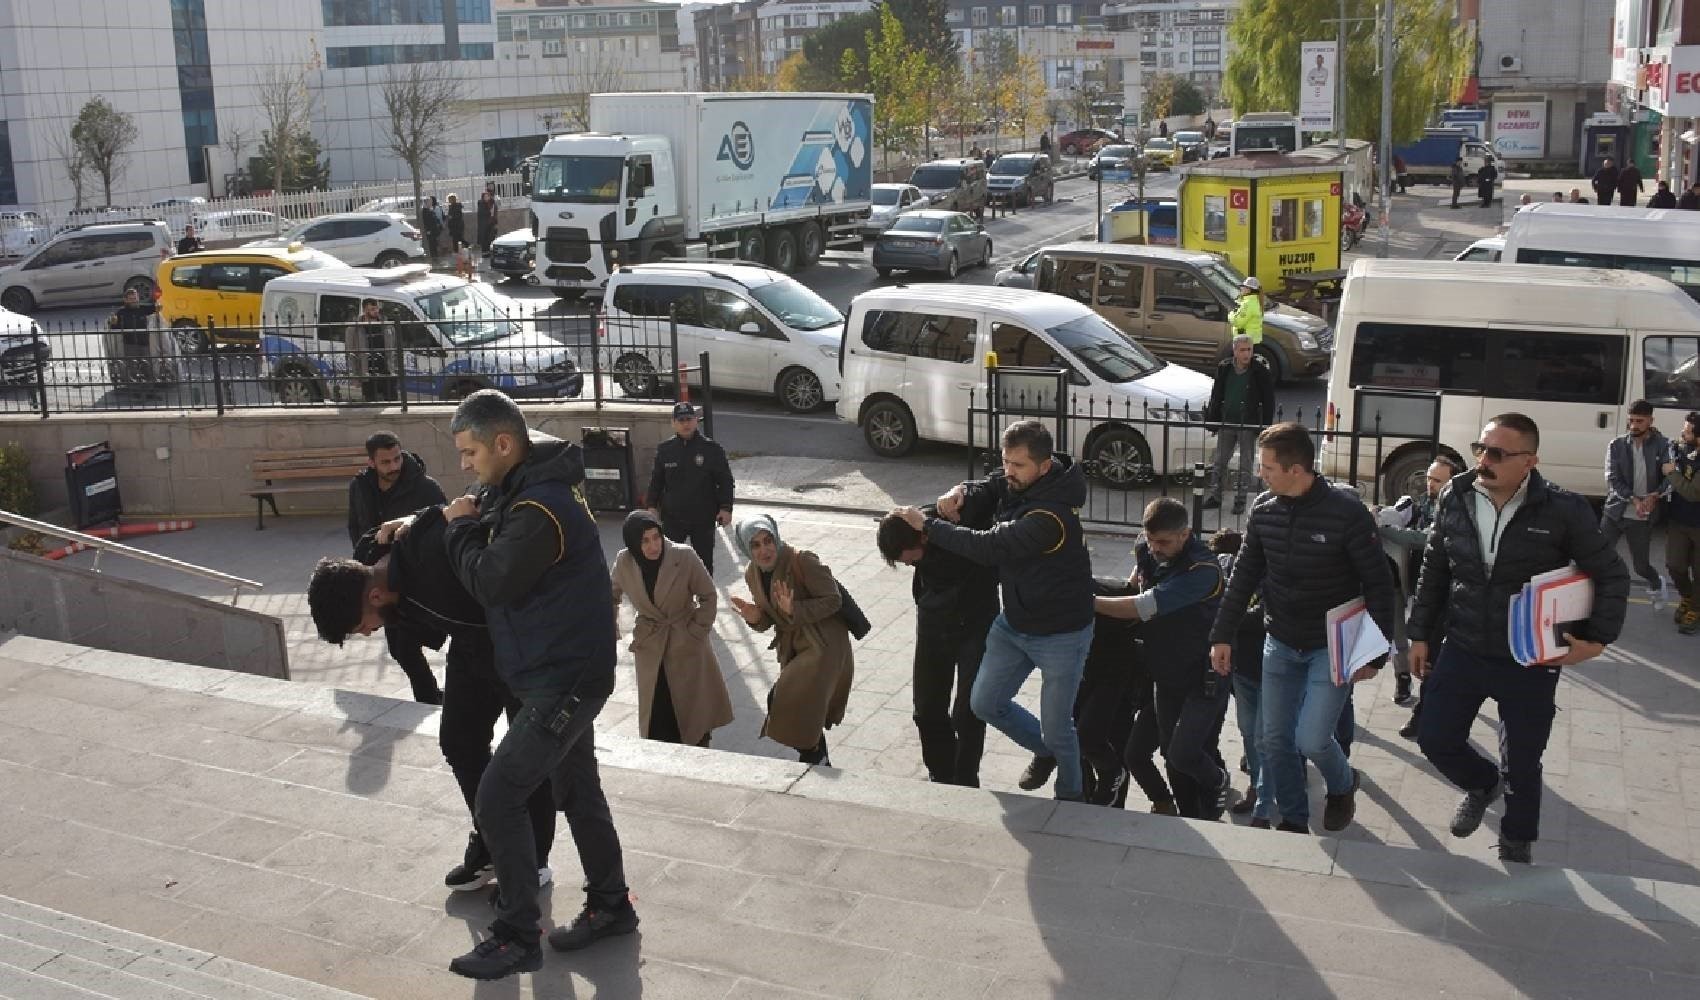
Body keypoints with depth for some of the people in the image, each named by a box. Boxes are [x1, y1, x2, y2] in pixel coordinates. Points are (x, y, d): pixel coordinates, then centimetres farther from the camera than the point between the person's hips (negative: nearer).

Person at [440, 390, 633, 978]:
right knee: (577, 789, 19)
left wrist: (462, 528, -8)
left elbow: (491, 581, -23)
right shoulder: (527, 485, 6)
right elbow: (490, 518, 20)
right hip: (564, 672, 10)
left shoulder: (542, 507, -26)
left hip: (563, 681, -10)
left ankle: (517, 940, 3)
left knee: (497, 798, -7)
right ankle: (610, 906, 34)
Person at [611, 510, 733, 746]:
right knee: (656, 717, 1)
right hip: (650, 649, 2)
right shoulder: (624, 563, -11)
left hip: (687, 646, -2)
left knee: (695, 708, 3)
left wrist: (697, 632, -7)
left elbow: (708, 595, -6)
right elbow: (612, 597, 10)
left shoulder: (684, 557, -19)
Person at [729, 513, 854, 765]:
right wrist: (756, 618, -14)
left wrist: (794, 609, -31)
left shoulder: (802, 561, -22)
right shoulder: (752, 576, 0)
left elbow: (833, 600, -19)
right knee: (807, 710, 17)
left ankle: (811, 758, 10)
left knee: (793, 703, -13)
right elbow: (770, 619, 10)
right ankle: (821, 763, 37)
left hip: (823, 646, -7)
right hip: (792, 649, 7)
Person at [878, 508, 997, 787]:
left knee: (966, 714, -4)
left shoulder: (967, 524, -30)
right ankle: (941, 779, 29)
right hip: (933, 625, 5)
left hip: (975, 625, -5)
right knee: (928, 710, 11)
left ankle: (965, 785, 13)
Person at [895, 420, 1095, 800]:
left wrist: (927, 525, -22)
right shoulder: (1015, 481, -7)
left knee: (1056, 726, 6)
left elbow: (988, 547, -31)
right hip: (1014, 622, 8)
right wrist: (960, 493, -15)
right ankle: (1044, 751, 40)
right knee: (985, 703, 14)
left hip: (1061, 634, -8)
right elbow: (983, 492, 11)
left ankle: (1071, 795, 33)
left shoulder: (1051, 515, -33)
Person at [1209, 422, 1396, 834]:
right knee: (1275, 739, 6)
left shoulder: (1346, 512, -19)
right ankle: (1293, 821, 26)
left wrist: (1374, 653, -14)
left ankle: (1342, 784, 23)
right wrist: (1222, 635, 4)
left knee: (1311, 739, -11)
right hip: (1280, 644, 5)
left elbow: (1379, 584, -13)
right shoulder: (1263, 510, -5)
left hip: (1333, 646, -5)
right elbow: (1244, 576, 6)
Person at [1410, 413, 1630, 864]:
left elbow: (1611, 576, -4)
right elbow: (1433, 572, 7)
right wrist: (1421, 635, 8)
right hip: (1461, 652, 3)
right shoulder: (1455, 499, -5)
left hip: (1530, 662, -3)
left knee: (1523, 764, 11)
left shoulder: (1563, 510, -16)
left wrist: (1597, 639, -9)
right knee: (1435, 740, 10)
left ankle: (1517, 844, 37)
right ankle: (1482, 783, 43)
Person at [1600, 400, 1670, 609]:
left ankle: (1656, 585, 41)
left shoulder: (1663, 445, -4)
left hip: (1642, 517, -1)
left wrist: (1655, 495, -24)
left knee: (1641, 566, 9)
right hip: (1615, 512, 1)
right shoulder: (1617, 445, -1)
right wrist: (1634, 499, -20)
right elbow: (1612, 479, -7)